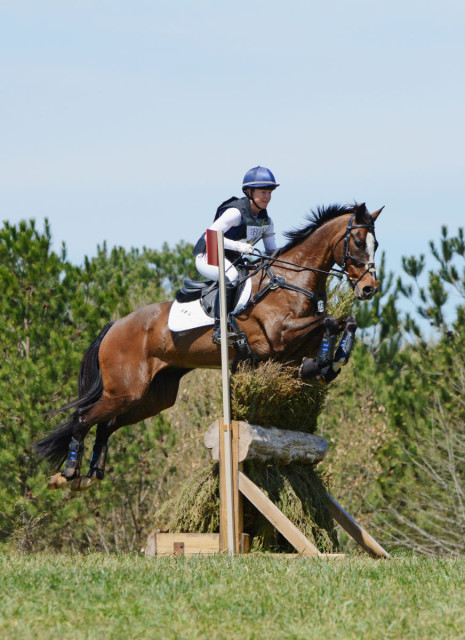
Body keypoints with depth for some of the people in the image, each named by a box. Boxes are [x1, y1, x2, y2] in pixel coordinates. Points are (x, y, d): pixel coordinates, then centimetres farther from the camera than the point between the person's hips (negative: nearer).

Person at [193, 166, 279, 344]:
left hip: (231, 260, 8)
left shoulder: (266, 220, 2)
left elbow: (272, 251, 9)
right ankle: (219, 328, -37)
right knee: (231, 276, -37)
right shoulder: (236, 212, -22)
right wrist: (238, 245, -39)